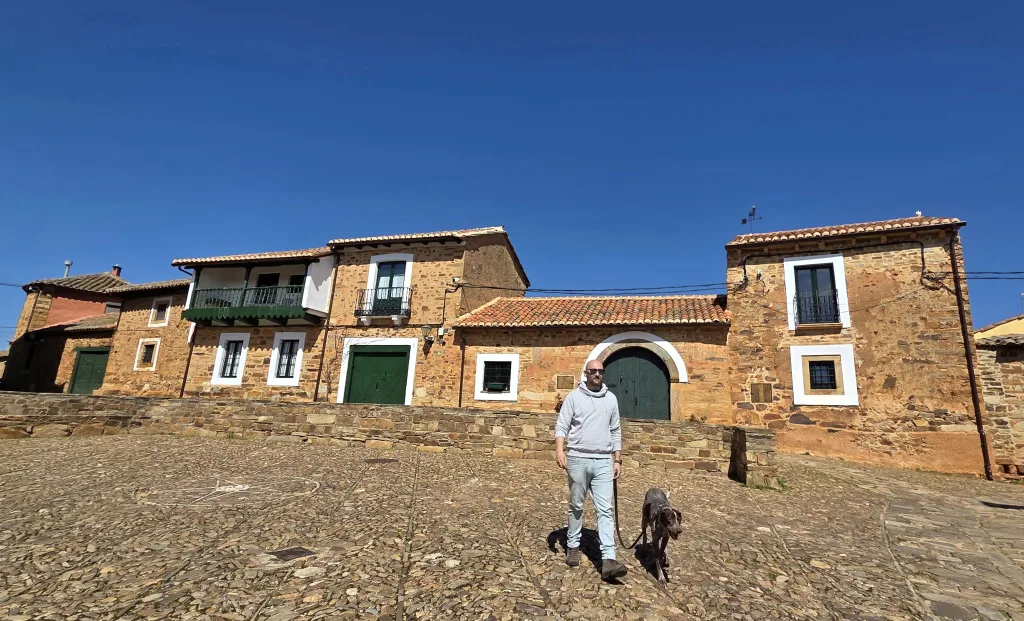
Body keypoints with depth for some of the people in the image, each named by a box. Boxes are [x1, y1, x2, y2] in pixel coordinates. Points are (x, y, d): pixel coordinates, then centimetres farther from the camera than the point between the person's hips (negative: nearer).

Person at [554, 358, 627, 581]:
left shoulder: (611, 399, 9)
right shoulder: (574, 397, -2)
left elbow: (615, 431, 13)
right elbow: (561, 426, -6)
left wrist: (617, 460, 9)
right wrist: (560, 450, -21)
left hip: (603, 461, 2)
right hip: (578, 459, -2)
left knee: (605, 510, -3)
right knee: (576, 506, 11)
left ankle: (608, 559, -4)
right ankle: (573, 546, 28)